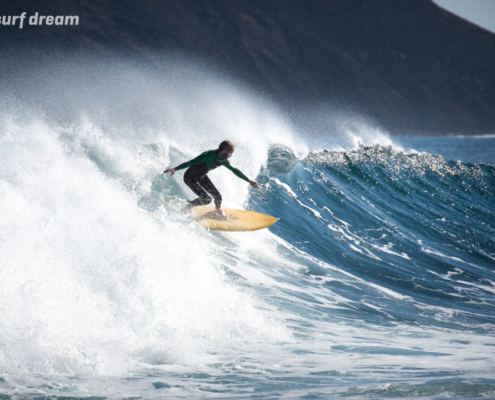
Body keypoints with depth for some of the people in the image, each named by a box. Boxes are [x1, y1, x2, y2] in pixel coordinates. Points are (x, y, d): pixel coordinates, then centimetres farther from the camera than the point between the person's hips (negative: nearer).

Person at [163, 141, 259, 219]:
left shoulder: (223, 161, -8)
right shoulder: (208, 156, -32)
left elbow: (235, 171, 6)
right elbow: (191, 162, -36)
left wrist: (249, 180, 10)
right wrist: (175, 169, -46)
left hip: (202, 177, 7)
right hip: (190, 177, -7)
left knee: (217, 196, 2)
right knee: (206, 199, -18)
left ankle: (218, 210, 35)